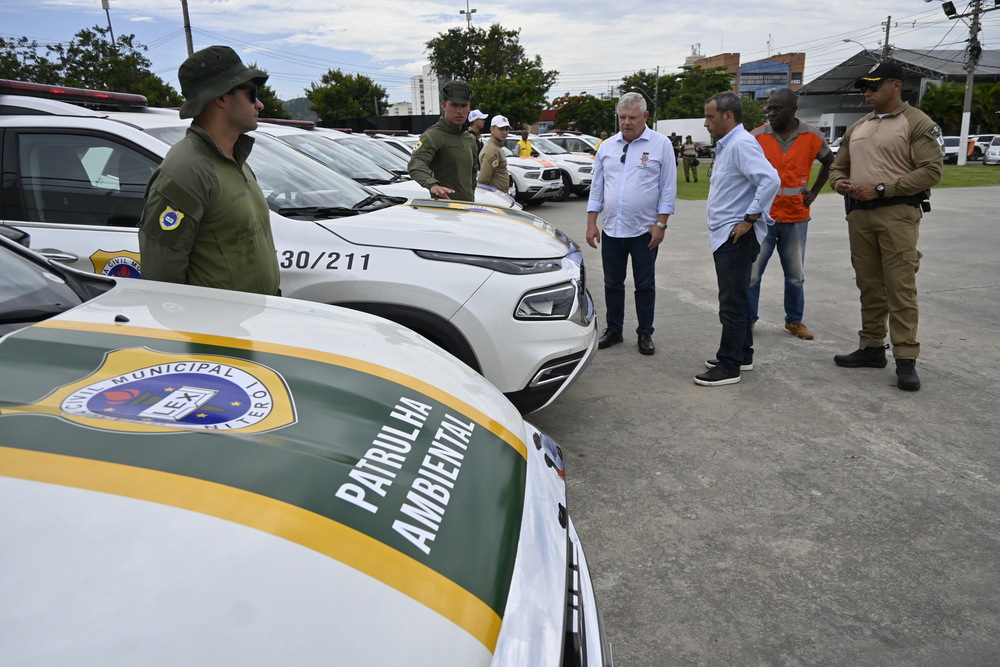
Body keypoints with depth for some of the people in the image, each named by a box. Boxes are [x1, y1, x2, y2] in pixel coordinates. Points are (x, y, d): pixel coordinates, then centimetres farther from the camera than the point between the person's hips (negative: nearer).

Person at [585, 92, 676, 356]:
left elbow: (668, 188, -4)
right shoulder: (607, 146, 8)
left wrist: (660, 224, -10)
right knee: (613, 283, 12)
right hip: (612, 230, 4)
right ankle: (614, 330, 26)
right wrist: (591, 223, 5)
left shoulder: (661, 144, -3)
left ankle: (645, 334, 19)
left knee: (645, 285, 7)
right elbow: (597, 187, 10)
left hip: (645, 231, -3)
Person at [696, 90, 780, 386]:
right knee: (737, 300, 18)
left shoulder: (741, 144, -16)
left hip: (736, 237, -11)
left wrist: (750, 219, -23)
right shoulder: (726, 145, 16)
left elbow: (770, 180, -27)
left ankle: (729, 366, 2)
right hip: (726, 236, 11)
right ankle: (742, 355, 29)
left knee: (733, 304, -5)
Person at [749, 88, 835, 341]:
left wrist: (814, 191, 7)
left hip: (796, 218, 2)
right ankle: (748, 320, 13)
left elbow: (829, 163, 17)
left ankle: (794, 320, 27)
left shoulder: (812, 137, 0)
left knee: (796, 275, 12)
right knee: (751, 273, 0)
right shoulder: (756, 137, -6)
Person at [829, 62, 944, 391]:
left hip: (897, 213, -6)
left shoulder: (918, 123, -2)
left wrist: (881, 189, -16)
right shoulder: (856, 129, 18)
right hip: (858, 214, 6)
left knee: (900, 287, -8)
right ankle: (872, 347, 20)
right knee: (869, 286, 11)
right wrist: (840, 183, 0)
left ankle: (905, 359, -5)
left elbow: (931, 171, -11)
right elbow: (838, 167, 24)